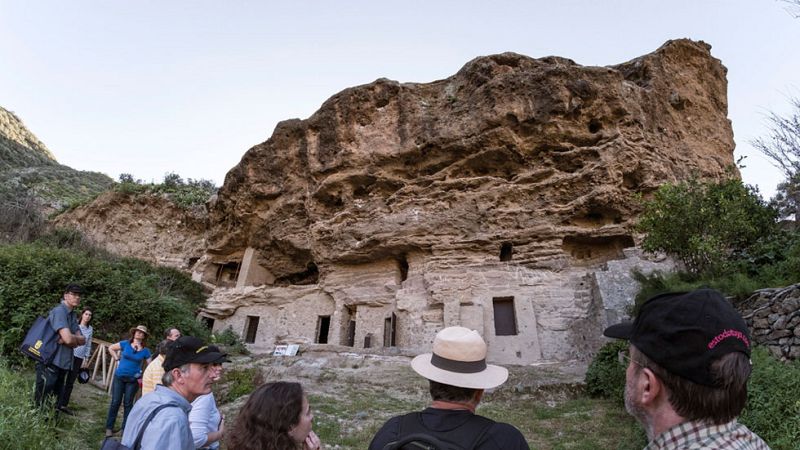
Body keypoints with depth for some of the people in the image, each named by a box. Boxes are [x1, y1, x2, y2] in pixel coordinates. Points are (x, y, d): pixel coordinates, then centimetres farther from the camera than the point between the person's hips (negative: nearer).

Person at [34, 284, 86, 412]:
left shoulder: (72, 315, 13)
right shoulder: (59, 311, -14)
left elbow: (82, 340, 7)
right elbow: (69, 339, -25)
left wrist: (63, 340, -11)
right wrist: (77, 339, -4)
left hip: (62, 365, 8)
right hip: (50, 364, -8)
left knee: (55, 404, 14)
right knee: (41, 404, -2)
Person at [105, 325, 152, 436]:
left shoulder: (145, 351, -4)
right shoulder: (125, 344, -4)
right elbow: (110, 348, 9)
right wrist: (117, 358, 0)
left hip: (133, 380, 0)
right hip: (119, 377, 0)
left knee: (128, 404, 9)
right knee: (115, 402, 5)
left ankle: (125, 428, 20)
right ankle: (109, 427, 19)